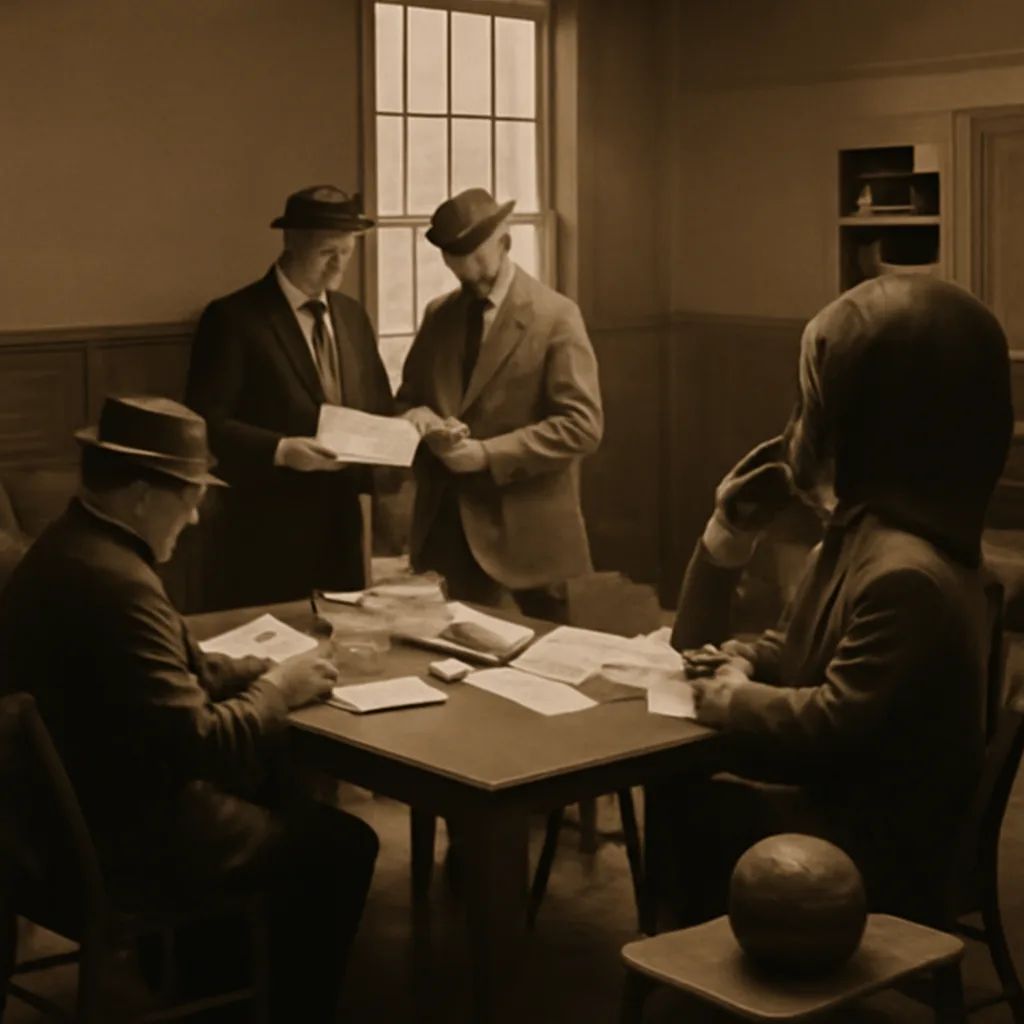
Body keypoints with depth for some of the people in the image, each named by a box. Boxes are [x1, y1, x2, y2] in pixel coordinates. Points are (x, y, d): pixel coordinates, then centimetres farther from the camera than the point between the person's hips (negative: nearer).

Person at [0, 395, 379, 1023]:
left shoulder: (70, 547, 3)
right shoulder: (116, 583, -30)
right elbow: (195, 744, -28)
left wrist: (262, 671, 0)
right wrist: (276, 691, -13)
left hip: (75, 804, 10)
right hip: (122, 835, -10)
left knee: (274, 781, 24)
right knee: (343, 845, 0)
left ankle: (209, 964, 35)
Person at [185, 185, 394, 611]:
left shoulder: (352, 315, 12)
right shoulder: (233, 318, -8)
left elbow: (377, 410, 17)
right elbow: (205, 423, -13)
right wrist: (280, 450, -25)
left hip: (340, 531, 6)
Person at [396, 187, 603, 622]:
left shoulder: (555, 316, -8)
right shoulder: (438, 314, 11)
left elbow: (582, 425, -14)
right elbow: (409, 397, 18)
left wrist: (487, 454, -20)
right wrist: (420, 418, -7)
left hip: (523, 531, -5)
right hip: (448, 524, 5)